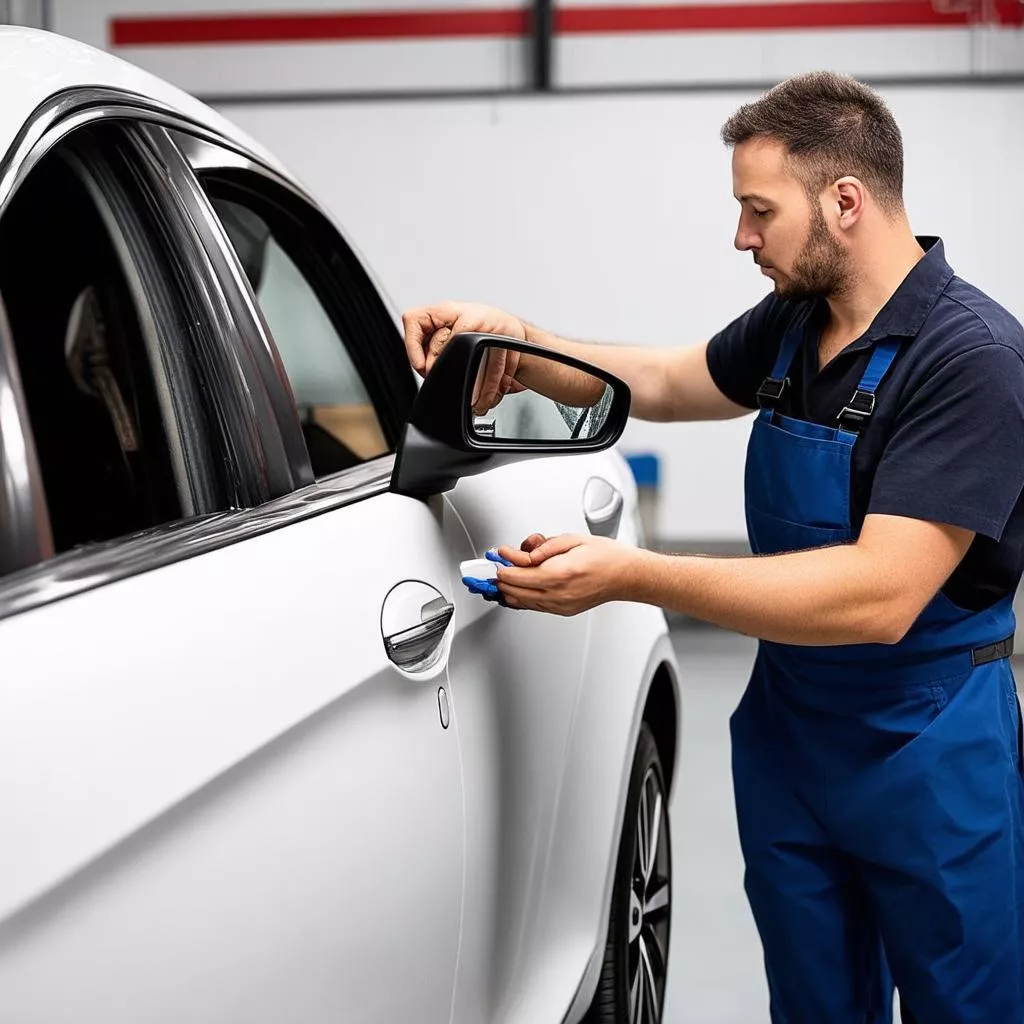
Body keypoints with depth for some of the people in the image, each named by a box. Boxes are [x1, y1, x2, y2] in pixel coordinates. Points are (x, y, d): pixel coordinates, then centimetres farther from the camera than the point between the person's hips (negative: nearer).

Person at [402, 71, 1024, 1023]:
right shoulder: (791, 321, 2)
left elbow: (880, 594, -29)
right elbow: (665, 382, 20)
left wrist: (629, 574, -32)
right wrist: (513, 340, 3)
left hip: (929, 755, -6)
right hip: (787, 731, 7)